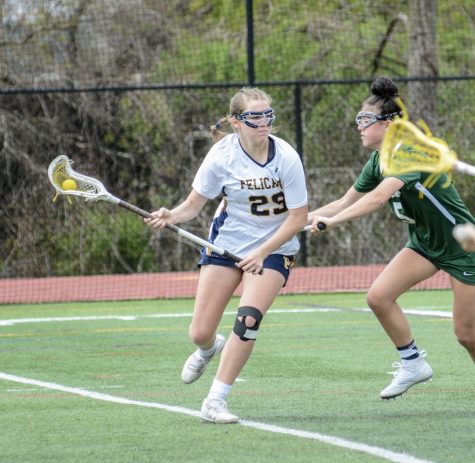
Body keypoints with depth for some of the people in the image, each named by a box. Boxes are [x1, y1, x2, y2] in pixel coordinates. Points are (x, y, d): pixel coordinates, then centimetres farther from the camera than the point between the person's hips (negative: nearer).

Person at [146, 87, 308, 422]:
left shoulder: (286, 157, -18)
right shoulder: (223, 154, -15)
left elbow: (298, 217, -13)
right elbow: (194, 204, -8)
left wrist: (262, 253, -18)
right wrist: (172, 216, -29)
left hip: (273, 247, -2)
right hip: (226, 241, 2)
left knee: (248, 318, -24)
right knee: (200, 332, -1)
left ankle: (216, 401, -12)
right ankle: (209, 349, 41)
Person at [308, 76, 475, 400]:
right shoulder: (377, 162, -1)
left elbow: (379, 196, -41)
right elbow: (345, 203, 7)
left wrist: (333, 221, -46)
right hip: (425, 243, 8)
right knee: (379, 296, -10)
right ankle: (413, 364, 5)